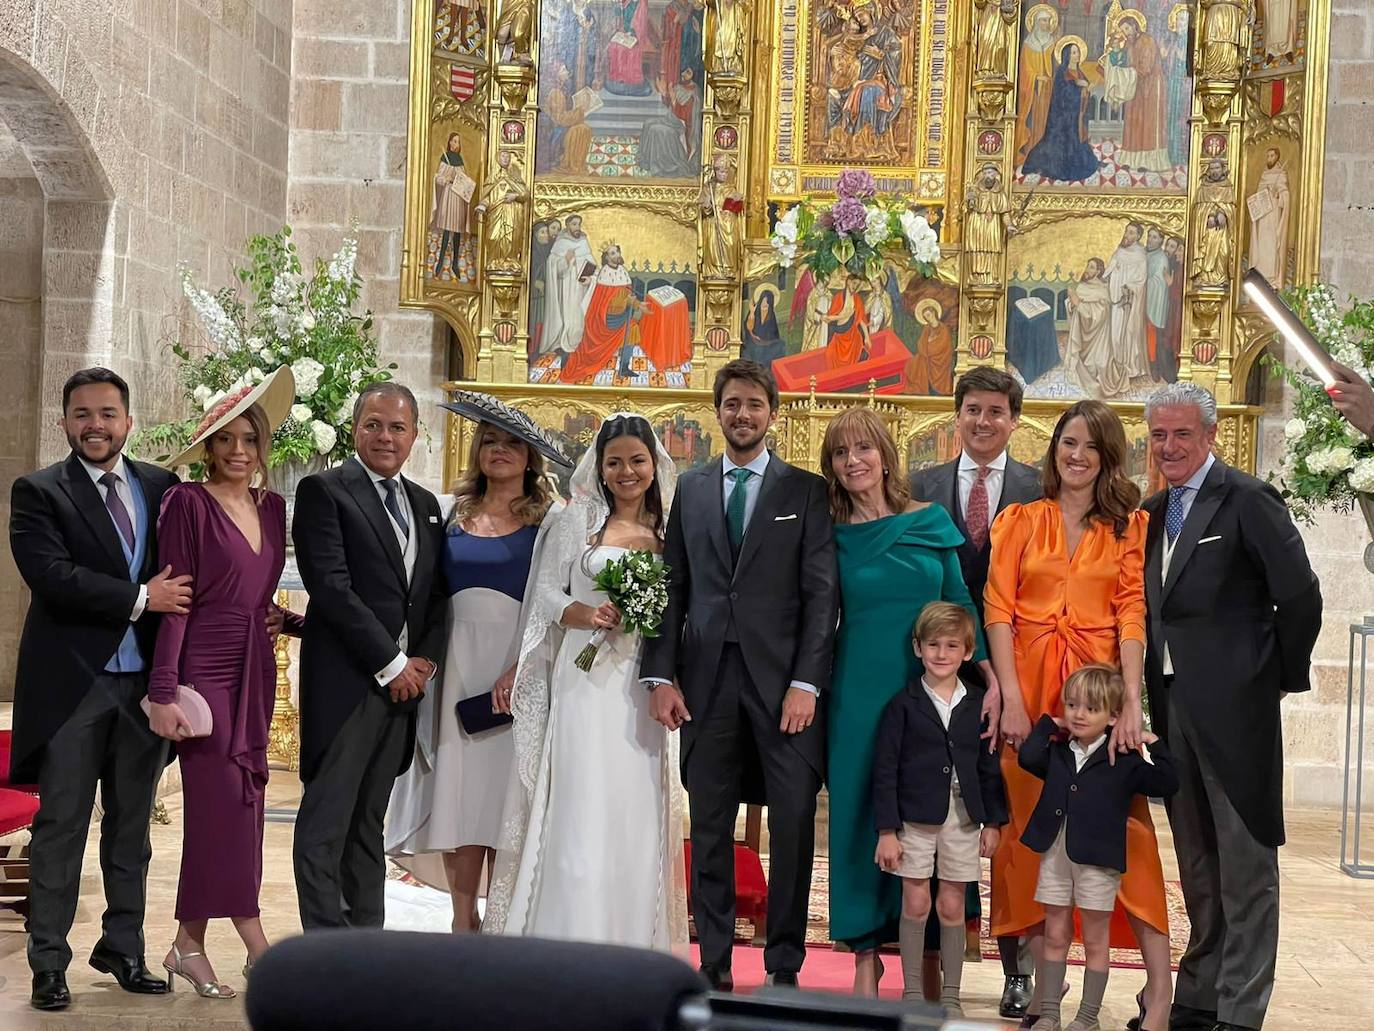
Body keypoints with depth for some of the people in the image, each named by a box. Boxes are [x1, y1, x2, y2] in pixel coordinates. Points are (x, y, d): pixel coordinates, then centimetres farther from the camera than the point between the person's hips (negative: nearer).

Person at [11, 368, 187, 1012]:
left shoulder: (162, 488, 8)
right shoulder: (38, 493, -3)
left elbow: (183, 571, 11)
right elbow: (51, 575, -16)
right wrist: (141, 598, -17)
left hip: (144, 681, 4)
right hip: (72, 685, -4)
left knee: (132, 825, 12)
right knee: (61, 826, 2)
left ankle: (123, 949, 24)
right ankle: (48, 965, 11)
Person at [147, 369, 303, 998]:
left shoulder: (272, 507, 12)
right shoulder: (188, 504, -7)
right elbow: (175, 602, -11)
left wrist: (287, 621, 6)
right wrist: (163, 693, -15)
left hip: (253, 674, 6)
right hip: (204, 670, -6)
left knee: (229, 802, 7)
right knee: (226, 799, -6)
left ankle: (191, 943, 18)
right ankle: (256, 945, -1)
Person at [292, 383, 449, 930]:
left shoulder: (425, 504, 17)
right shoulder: (323, 491, -4)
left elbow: (437, 593, 16)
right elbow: (332, 588, -13)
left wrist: (426, 659, -1)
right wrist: (391, 663, -12)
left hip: (406, 679, 6)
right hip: (346, 680, -6)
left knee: (369, 824, 12)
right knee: (326, 822, -4)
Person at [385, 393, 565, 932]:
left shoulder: (547, 522, 2)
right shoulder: (454, 517, 13)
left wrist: (520, 669, -17)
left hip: (518, 663, -3)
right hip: (456, 664, 3)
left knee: (505, 793, -2)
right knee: (457, 791, 1)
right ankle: (464, 920, 9)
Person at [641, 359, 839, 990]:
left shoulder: (805, 490, 5)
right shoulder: (690, 488, 13)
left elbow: (821, 593, -1)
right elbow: (673, 587, 10)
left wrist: (806, 682, -10)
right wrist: (662, 675, 1)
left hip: (781, 679, -2)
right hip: (707, 680, 2)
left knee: (793, 825, -1)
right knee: (710, 829, 7)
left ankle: (785, 966, 10)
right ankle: (714, 964, 15)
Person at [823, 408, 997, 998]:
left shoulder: (932, 521, 3)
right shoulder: (830, 534, 1)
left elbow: (959, 604, 5)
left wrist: (991, 679, -2)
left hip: (930, 686, 1)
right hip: (859, 690, -1)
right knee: (859, 813, 3)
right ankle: (867, 953, 13)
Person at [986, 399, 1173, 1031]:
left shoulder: (1129, 526, 8)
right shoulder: (1019, 522, 9)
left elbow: (1131, 613, -2)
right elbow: (997, 608, 1)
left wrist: (1132, 702, -14)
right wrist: (1011, 698, -11)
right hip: (1029, 685, 1)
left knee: (1122, 823, -6)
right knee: (1030, 824, 2)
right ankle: (1041, 976, 9)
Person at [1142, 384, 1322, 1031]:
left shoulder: (1247, 501, -9)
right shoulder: (1153, 512, 13)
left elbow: (1300, 596, -11)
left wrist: (1284, 676, -2)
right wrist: (1152, 696, 9)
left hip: (1233, 705, -7)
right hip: (1172, 704, 7)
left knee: (1245, 866, 0)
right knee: (1197, 865, 16)